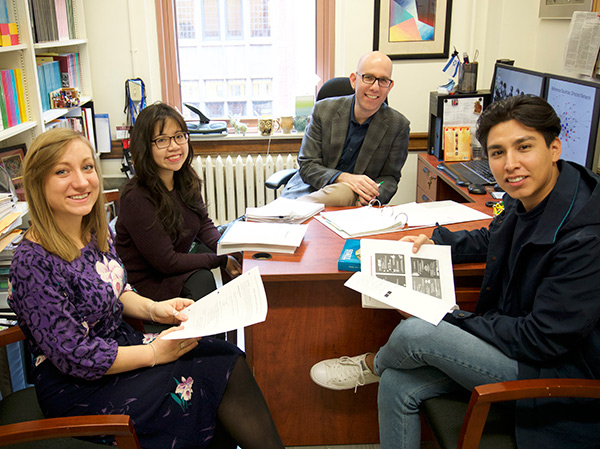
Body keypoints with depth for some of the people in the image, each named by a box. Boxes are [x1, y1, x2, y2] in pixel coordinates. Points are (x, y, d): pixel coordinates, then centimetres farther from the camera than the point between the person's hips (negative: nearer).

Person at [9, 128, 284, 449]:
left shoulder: (97, 231, 0)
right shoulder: (32, 263, -24)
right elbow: (74, 356, -22)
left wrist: (153, 309, -4)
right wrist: (155, 353, -18)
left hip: (120, 343, 7)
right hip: (78, 389, -7)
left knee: (229, 357, -10)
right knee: (224, 375, -14)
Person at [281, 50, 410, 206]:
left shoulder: (398, 126, -3)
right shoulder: (323, 110, -3)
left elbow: (390, 177, 5)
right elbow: (307, 166, -4)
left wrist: (372, 194, -20)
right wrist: (345, 178, -23)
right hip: (310, 190, 0)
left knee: (345, 193, -38)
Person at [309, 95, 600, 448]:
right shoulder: (527, 199, -1)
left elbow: (542, 338, -25)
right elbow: (491, 239, 22)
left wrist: (453, 319, -18)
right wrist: (435, 242, 6)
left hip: (562, 370, -8)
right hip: (513, 336, 8)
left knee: (414, 333, -24)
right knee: (398, 385, -6)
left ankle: (373, 365, 11)